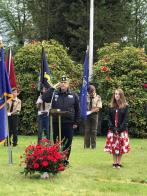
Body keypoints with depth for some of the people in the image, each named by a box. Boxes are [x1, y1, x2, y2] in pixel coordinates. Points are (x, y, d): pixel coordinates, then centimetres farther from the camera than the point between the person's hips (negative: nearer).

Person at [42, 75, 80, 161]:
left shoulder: (74, 95, 5)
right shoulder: (54, 94, 5)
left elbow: (77, 110, 8)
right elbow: (44, 98, -10)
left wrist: (76, 122, 2)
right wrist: (52, 88, -11)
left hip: (69, 123, 0)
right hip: (56, 123, 0)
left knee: (67, 144, 5)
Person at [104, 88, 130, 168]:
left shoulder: (125, 106, 0)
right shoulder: (111, 106, 8)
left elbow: (125, 118, -5)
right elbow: (109, 118, 5)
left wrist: (120, 129, -14)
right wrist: (112, 128, -8)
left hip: (122, 129, -2)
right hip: (112, 129, 2)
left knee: (121, 147, -1)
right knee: (113, 146, 1)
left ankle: (119, 163, 5)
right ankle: (114, 163, 8)